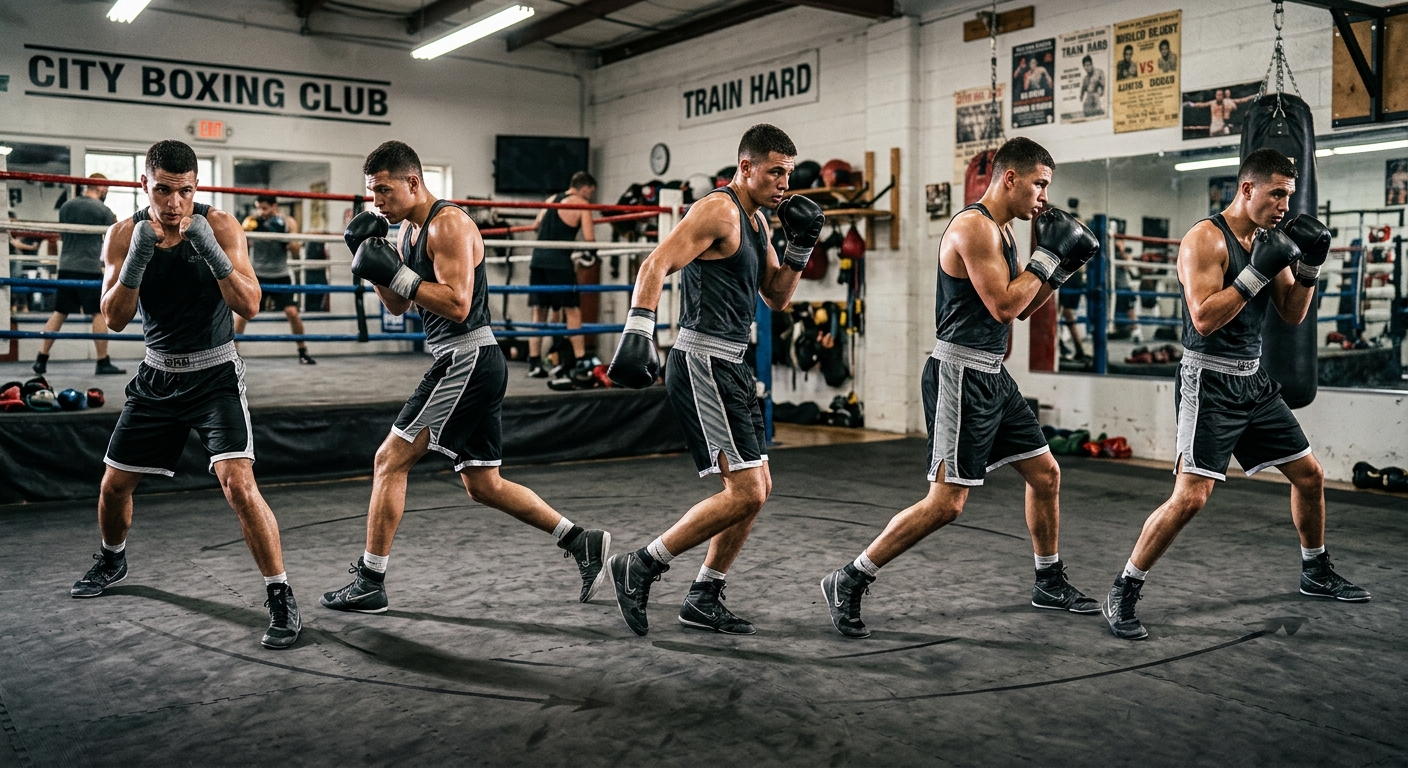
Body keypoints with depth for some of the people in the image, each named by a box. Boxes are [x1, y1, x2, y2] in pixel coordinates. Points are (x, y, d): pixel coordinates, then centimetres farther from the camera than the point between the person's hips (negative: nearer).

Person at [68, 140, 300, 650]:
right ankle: (112, 561, 47)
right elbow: (115, 319, -11)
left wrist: (212, 252, -33)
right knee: (114, 484, 15)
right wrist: (137, 259, -27)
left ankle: (281, 599, -12)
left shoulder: (220, 226, -13)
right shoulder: (124, 235, -5)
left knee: (238, 484, -21)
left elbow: (250, 307, -19)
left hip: (215, 374, -4)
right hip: (157, 375, 4)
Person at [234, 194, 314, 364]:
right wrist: (245, 232, -26)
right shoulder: (252, 221, -5)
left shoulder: (289, 222, -4)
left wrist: (286, 237, -22)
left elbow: (295, 253, -5)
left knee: (292, 312, -7)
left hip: (281, 276, 0)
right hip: (257, 275, 0)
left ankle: (303, 353, 6)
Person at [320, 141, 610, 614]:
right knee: (483, 486, 14)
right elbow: (397, 306, 20)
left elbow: (457, 305, -23)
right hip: (473, 364, 10)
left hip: (467, 359, -10)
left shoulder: (449, 224, -14)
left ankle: (370, 583, 3)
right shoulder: (408, 228, 16)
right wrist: (371, 262, 5)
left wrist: (396, 272, -21)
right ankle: (582, 541, 18)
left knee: (391, 461, -6)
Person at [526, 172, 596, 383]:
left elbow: (535, 226, 28)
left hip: (538, 260, 6)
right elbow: (589, 239, -7)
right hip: (559, 262, -6)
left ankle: (534, 364, 9)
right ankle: (581, 363, -4)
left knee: (539, 312, 10)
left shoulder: (551, 200, 20)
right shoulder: (582, 205, 1)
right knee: (572, 311, -1)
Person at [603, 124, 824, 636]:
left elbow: (776, 299, 21)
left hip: (729, 368, 10)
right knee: (746, 493, -13)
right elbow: (655, 266, -21)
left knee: (758, 489, 14)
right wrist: (638, 332, -33)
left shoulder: (757, 220, 18)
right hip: (703, 364, -10)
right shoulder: (719, 210, -11)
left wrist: (800, 246, 8)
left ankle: (703, 600, 24)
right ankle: (640, 567, -1)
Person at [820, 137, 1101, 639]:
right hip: (961, 375, -10)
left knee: (1045, 473, 16)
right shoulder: (974, 226, -15)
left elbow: (1023, 308, 22)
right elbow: (1003, 306, -20)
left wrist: (1063, 269, 10)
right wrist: (1047, 256, -10)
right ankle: (848, 582, -3)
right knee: (945, 502, -12)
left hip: (992, 375, 10)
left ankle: (1050, 583, 33)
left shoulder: (1001, 230, 16)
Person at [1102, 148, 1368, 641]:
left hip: (1254, 381, 9)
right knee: (1191, 496, -17)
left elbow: (1293, 315, 13)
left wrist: (1309, 267, -1)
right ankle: (1122, 595, -7)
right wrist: (1257, 271, -24)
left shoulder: (1269, 238, 10)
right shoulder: (1206, 239, -13)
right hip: (1210, 382, -8)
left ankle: (1316, 574, 40)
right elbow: (1204, 319, -23)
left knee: (1309, 474, 17)